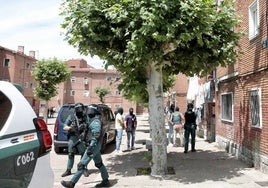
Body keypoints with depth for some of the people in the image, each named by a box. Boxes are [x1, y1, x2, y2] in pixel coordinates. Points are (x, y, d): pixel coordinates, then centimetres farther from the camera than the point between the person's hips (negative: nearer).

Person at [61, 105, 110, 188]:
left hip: (93, 146, -11)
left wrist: (90, 147, -28)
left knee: (82, 164, -8)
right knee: (99, 164, 16)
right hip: (95, 146, 11)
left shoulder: (96, 122, -16)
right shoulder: (93, 120, 17)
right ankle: (106, 181, 25)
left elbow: (96, 136, -24)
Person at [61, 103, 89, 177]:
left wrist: (84, 127, -23)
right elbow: (64, 127, 5)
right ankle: (68, 170, 14)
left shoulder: (85, 117, 6)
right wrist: (70, 128, -16)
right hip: (72, 137, 1)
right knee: (70, 154, 3)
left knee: (84, 154, -1)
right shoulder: (71, 117, 8)